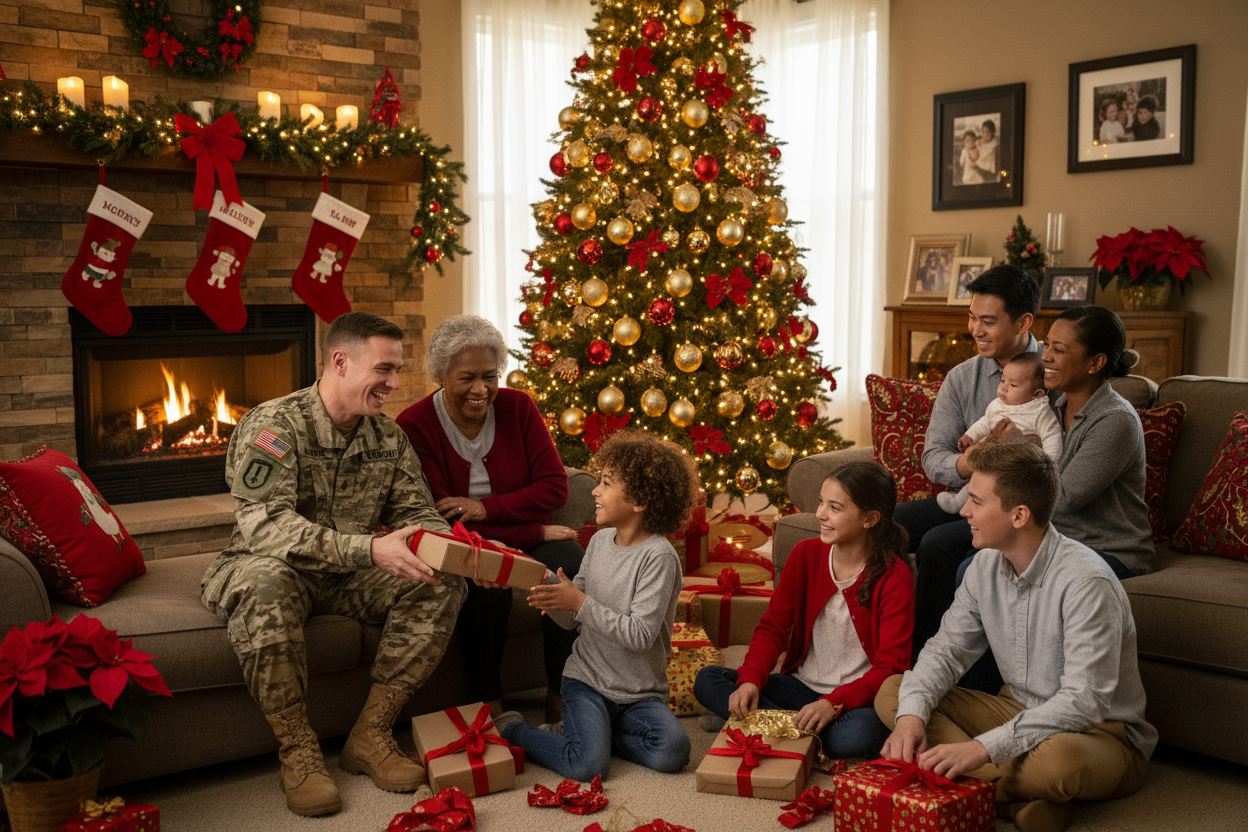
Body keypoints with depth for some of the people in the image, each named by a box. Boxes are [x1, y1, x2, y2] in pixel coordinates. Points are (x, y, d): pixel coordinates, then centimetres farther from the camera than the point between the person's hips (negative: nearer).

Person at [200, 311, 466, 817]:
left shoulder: (388, 437, 3)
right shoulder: (273, 425, -18)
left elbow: (415, 511, 5)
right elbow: (264, 525, -31)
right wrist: (370, 550, -42)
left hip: (350, 577, 5)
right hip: (277, 570, -5)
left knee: (443, 584, -17)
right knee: (264, 584, -40)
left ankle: (370, 736, -10)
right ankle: (297, 752, -23)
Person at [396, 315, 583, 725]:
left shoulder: (517, 407, -1)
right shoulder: (413, 426, -12)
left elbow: (555, 486, -5)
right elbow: (441, 520, -15)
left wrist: (487, 509, -20)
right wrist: (534, 532, -19)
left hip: (526, 535, 3)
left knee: (572, 566, -28)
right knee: (487, 584, -36)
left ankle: (561, 694, -14)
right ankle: (487, 702, -17)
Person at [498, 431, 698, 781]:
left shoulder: (659, 556, -15)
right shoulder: (600, 541, 5)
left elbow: (640, 634, -23)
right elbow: (572, 618, 8)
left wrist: (581, 602, -23)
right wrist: (548, 586, -10)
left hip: (639, 693, -2)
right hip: (587, 678, 2)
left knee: (673, 752, -27)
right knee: (587, 765, -22)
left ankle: (593, 733, -3)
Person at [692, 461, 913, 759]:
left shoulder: (894, 575, -13)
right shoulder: (806, 554, 1)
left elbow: (891, 665, -16)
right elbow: (773, 626, 1)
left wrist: (834, 704, -31)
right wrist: (750, 679, -19)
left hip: (857, 696, -4)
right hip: (801, 685, 4)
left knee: (855, 736, -39)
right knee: (707, 680, -12)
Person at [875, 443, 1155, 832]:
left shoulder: (1086, 582, -26)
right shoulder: (987, 566, -2)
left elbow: (1084, 702, -31)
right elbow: (946, 649, 3)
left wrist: (983, 748, -37)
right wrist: (912, 714, -18)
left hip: (1103, 732, -8)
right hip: (1019, 712, 8)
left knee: (1059, 757, -43)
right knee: (892, 693, -6)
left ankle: (977, 785, -11)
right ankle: (1024, 797, -18)